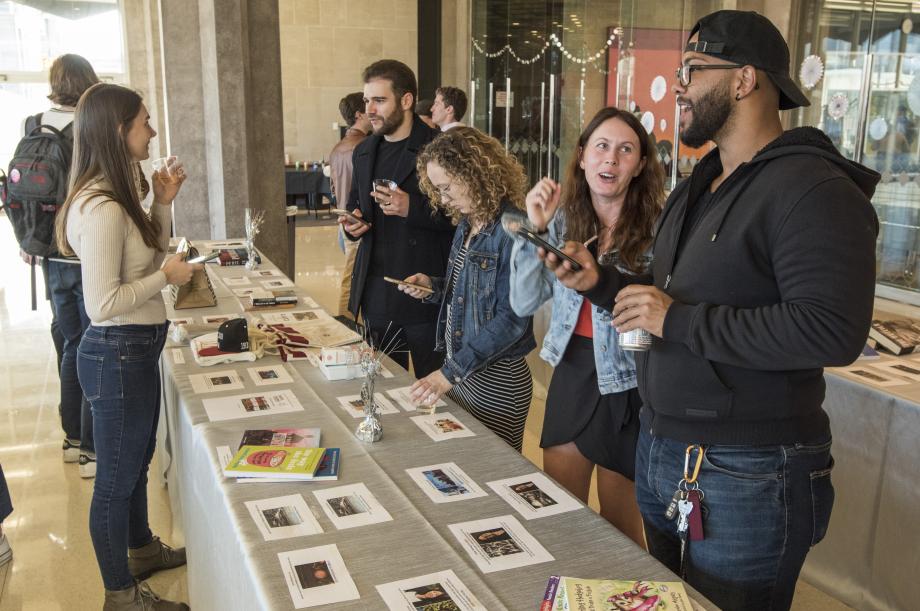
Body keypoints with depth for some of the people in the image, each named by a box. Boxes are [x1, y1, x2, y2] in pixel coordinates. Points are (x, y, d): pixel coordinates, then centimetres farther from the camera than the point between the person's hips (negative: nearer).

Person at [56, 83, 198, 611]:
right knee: (117, 477, 7)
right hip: (118, 353, -10)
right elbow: (102, 303, -27)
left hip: (138, 349, 10)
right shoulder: (102, 209, -24)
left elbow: (148, 255, 19)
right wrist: (166, 276, -16)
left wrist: (163, 203, 7)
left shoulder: (120, 193, 7)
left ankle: (142, 549, 47)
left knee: (137, 461, 26)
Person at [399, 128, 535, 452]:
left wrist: (451, 372, -23)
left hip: (498, 379, -8)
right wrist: (433, 286, -3)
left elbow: (512, 319, -22)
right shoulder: (467, 224, 6)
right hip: (459, 369, 8)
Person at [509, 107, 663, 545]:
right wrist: (535, 229, -15)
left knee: (618, 532, 15)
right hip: (571, 374, 4)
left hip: (628, 388, -4)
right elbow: (524, 304, -6)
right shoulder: (563, 220, -1)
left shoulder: (657, 228, -14)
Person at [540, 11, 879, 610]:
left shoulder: (813, 190, -18)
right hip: (658, 450, 9)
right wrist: (601, 281, 2)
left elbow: (833, 331, -29)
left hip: (746, 476, -9)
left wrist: (677, 320, -25)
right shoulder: (696, 189, 13)